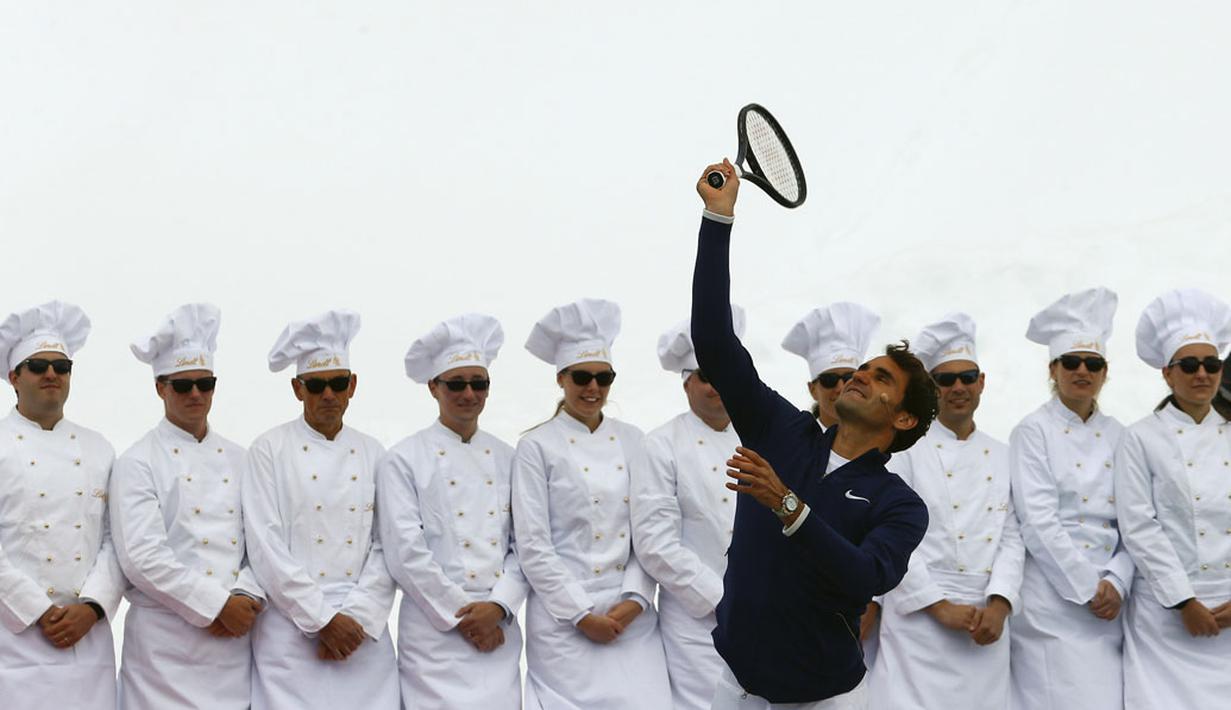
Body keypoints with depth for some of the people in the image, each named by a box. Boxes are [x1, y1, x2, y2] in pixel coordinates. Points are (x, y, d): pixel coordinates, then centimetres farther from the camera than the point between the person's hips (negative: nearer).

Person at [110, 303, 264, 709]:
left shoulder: (238, 460, 14)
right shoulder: (137, 464, -2)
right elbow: (142, 558, -12)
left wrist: (246, 599, -10)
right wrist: (219, 605, -13)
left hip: (235, 637, 4)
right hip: (165, 643, -4)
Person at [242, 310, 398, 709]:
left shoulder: (372, 454, 11)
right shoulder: (270, 449, 1)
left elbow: (386, 546, 5)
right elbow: (265, 547, -7)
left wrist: (358, 617, -9)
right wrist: (323, 619, -10)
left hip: (363, 628, 3)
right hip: (291, 628, -3)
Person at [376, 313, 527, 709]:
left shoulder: (506, 459, 11)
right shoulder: (404, 460, -1)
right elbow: (406, 551, -8)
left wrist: (497, 607, -8)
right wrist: (460, 616, -9)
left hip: (498, 629, 4)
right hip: (435, 630, -3)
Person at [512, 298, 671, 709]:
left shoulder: (632, 441, 9)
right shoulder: (537, 446, -2)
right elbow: (532, 544, -6)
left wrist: (635, 599, -6)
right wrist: (582, 613, -10)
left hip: (633, 614, 3)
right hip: (563, 617, -3)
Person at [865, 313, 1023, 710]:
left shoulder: (1002, 458, 14)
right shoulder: (905, 449, 0)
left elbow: (1012, 538, 8)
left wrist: (998, 606, -7)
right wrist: (942, 608, -11)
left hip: (986, 624, 4)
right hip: (919, 619, -4)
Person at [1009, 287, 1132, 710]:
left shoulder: (1118, 437, 13)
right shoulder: (1033, 432, -2)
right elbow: (1038, 523, -10)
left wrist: (1116, 583, -6)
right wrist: (1087, 590, -12)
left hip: (1108, 602, 5)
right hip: (1053, 600, -5)